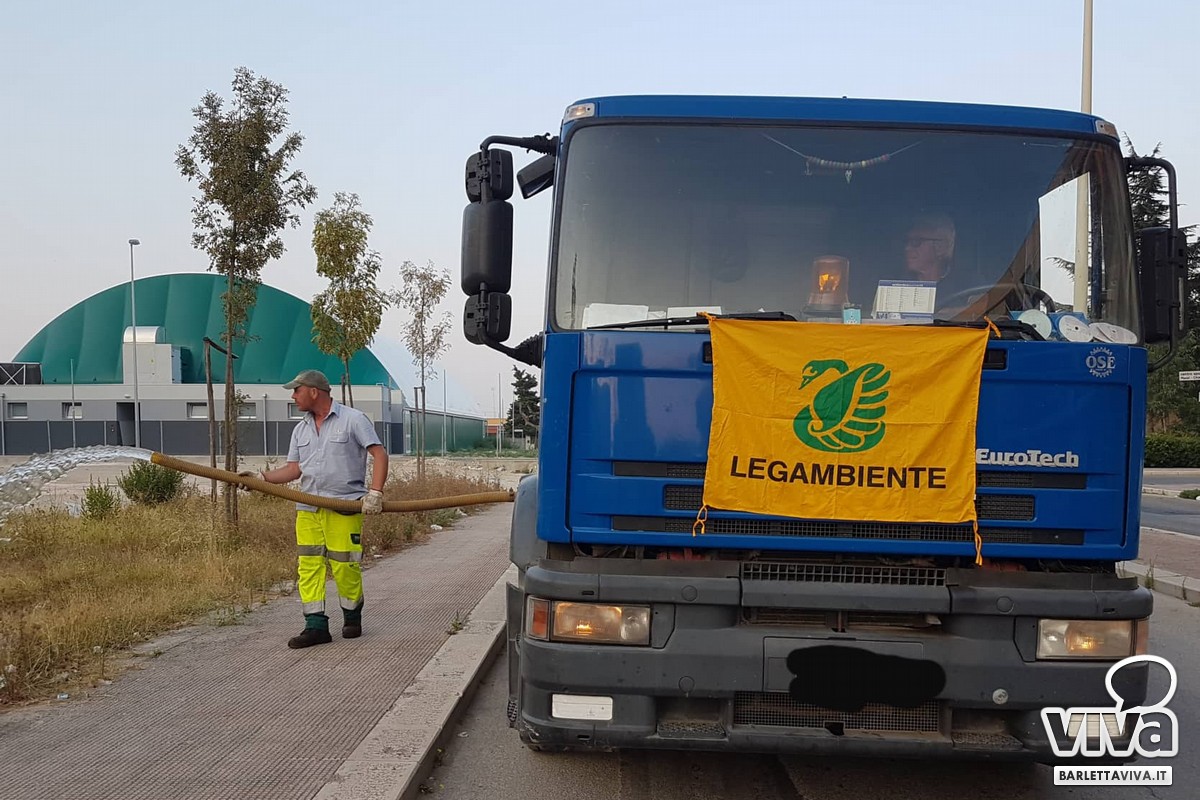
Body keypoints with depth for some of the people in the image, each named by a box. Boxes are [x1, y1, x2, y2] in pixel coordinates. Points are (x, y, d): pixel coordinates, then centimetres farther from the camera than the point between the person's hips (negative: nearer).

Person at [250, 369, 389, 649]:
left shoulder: (353, 419, -2)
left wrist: (375, 492, -17)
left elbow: (379, 454, -7)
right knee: (309, 566, -1)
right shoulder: (300, 429, 18)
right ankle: (316, 626, 3)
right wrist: (262, 477, -2)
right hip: (307, 507, 6)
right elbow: (294, 468, 14)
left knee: (344, 566, -5)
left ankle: (352, 618, 16)